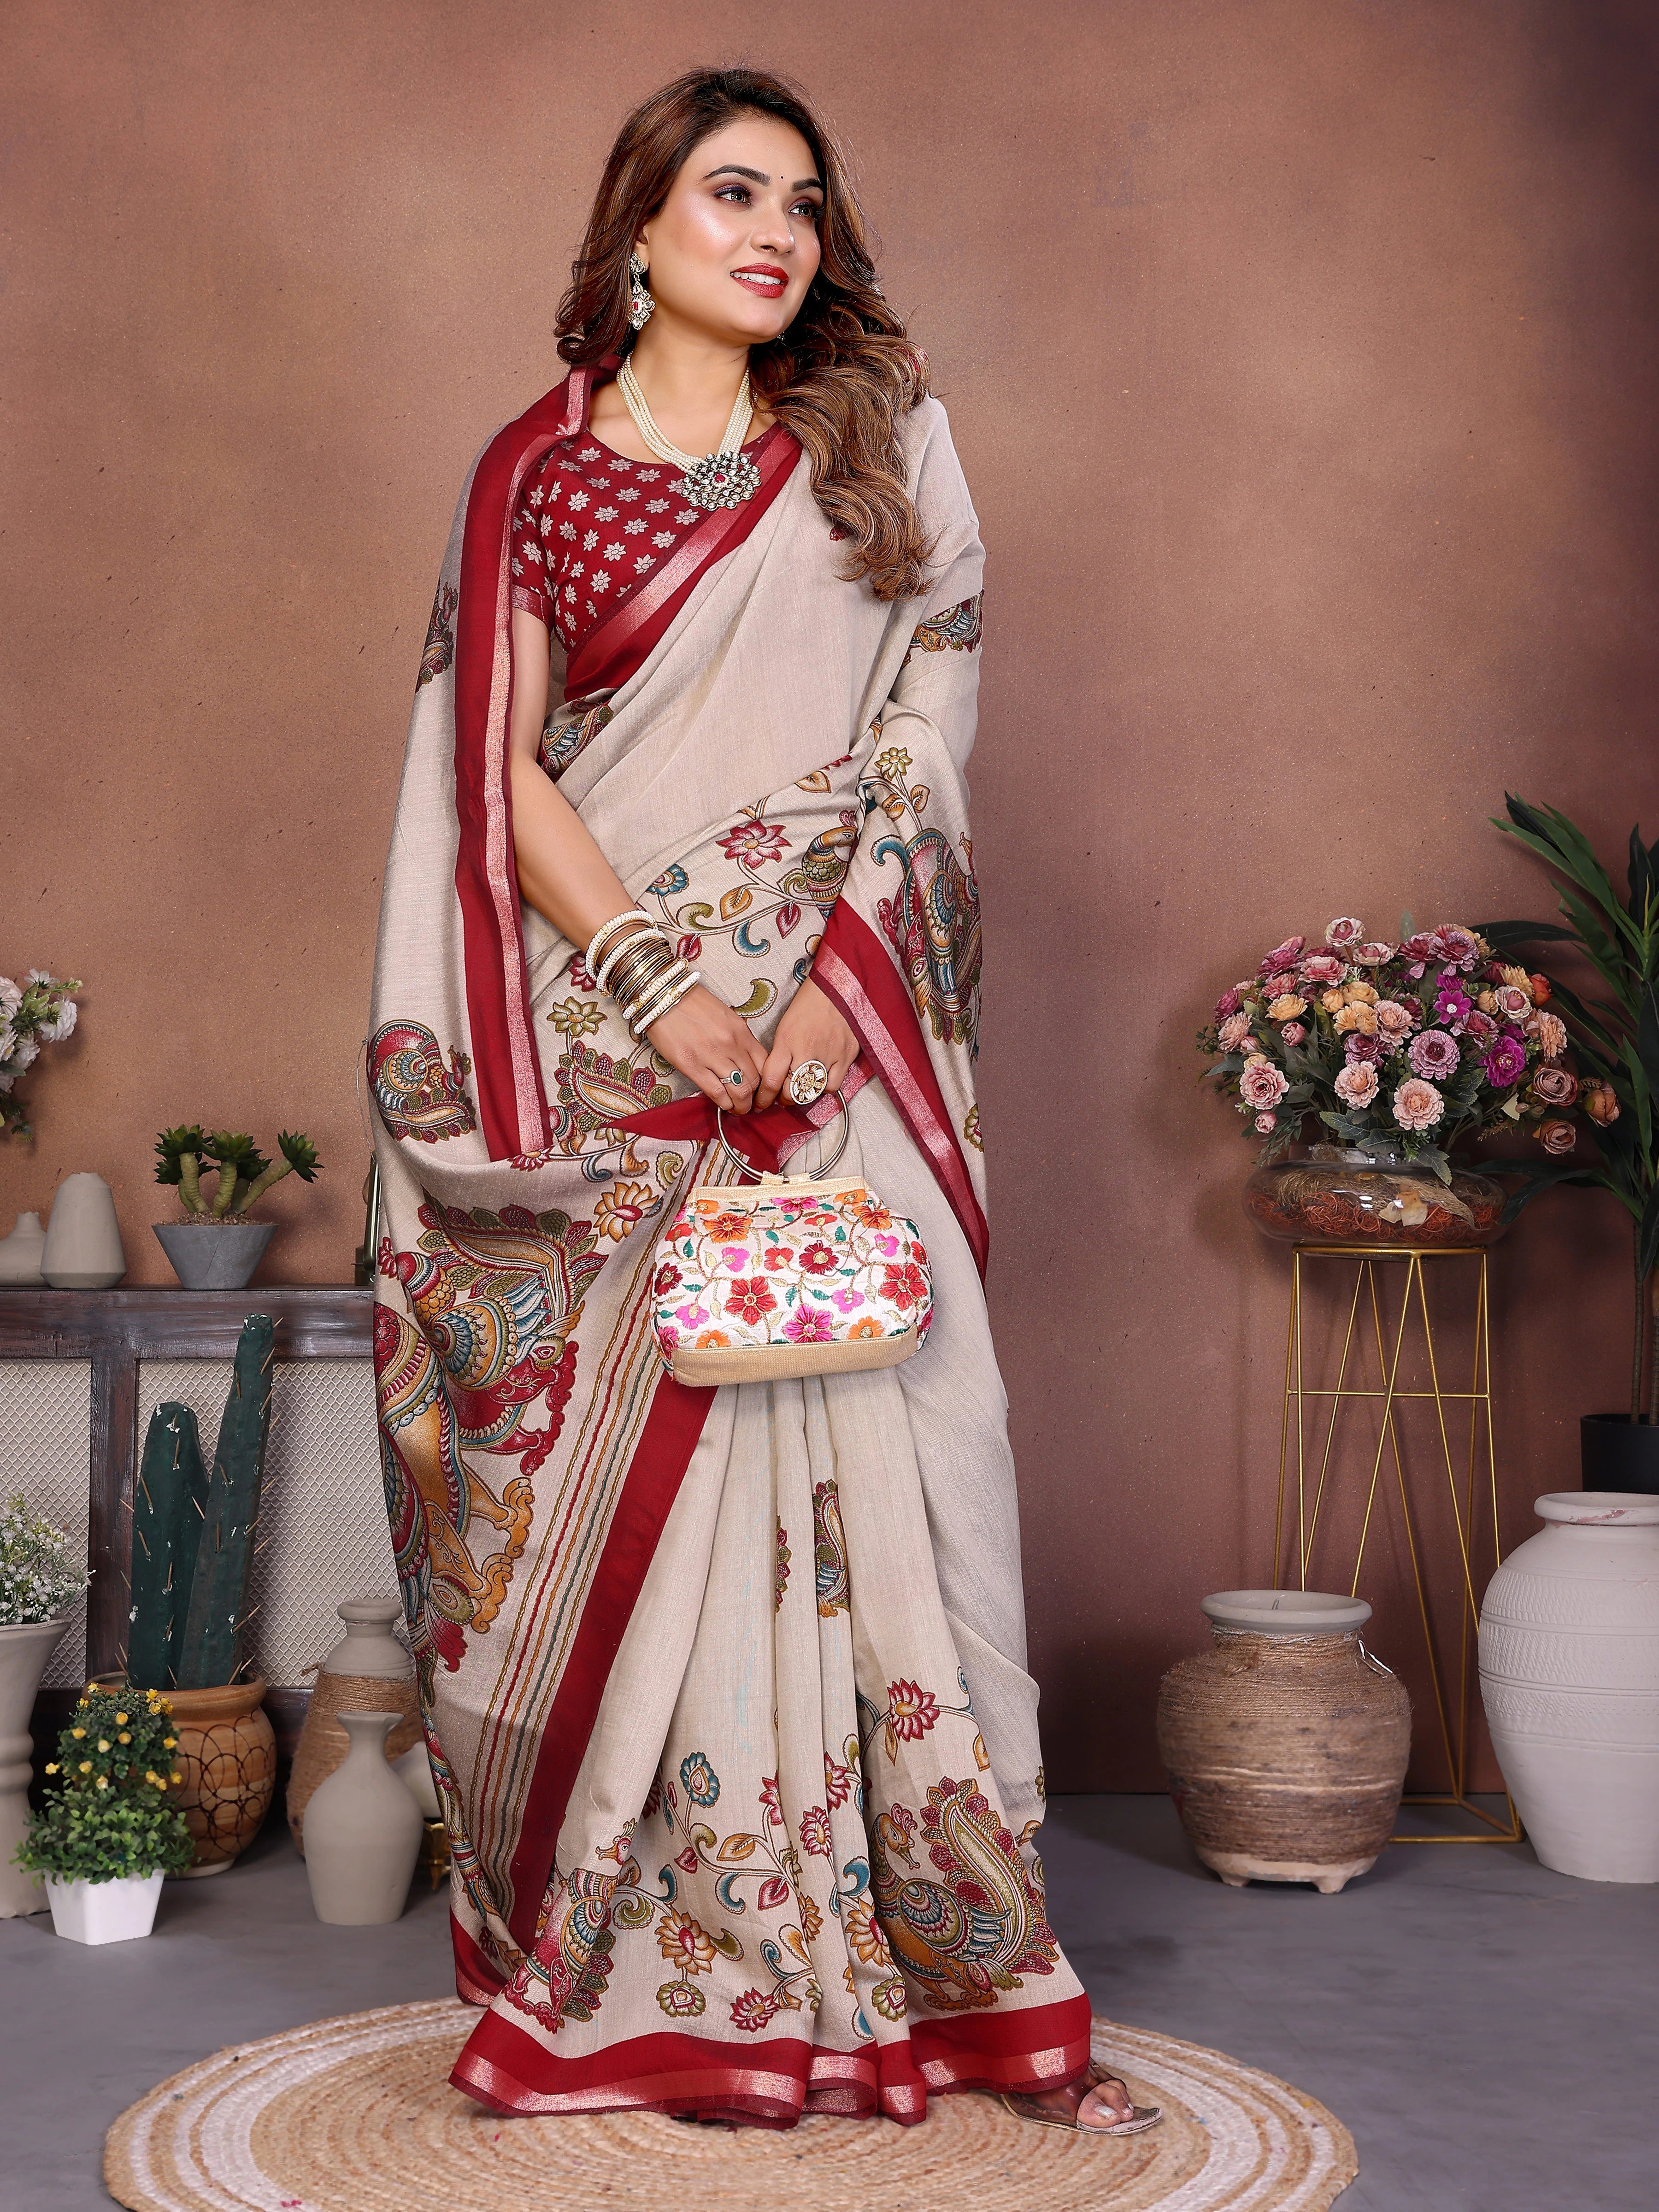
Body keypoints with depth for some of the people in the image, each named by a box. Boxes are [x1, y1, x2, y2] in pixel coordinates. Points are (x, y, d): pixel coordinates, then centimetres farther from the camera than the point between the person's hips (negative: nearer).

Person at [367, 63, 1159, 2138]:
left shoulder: (873, 451, 12)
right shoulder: (534, 471, 8)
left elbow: (923, 737, 5)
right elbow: (503, 773, 2)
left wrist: (832, 973, -9)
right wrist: (658, 982, -11)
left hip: (833, 1028, 1)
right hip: (608, 1031, -1)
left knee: (858, 1452, -3)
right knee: (613, 1467, 0)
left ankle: (914, 1954, 7)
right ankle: (614, 1962, 11)